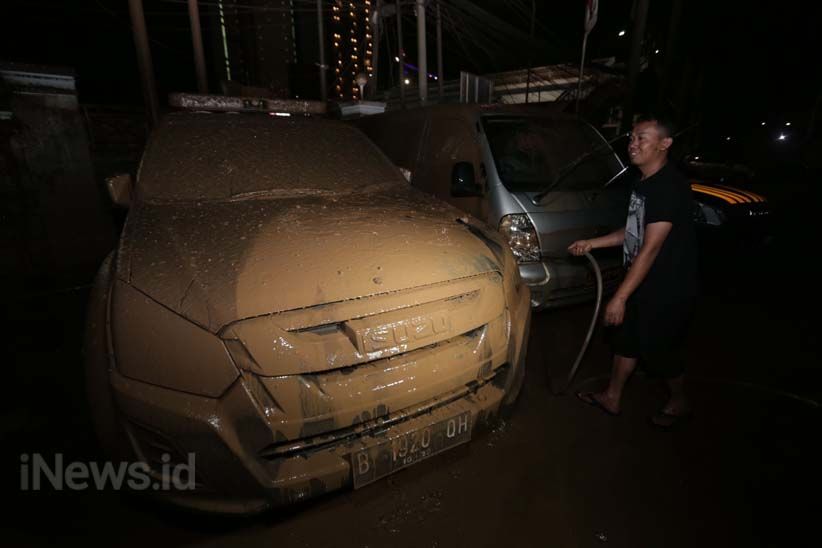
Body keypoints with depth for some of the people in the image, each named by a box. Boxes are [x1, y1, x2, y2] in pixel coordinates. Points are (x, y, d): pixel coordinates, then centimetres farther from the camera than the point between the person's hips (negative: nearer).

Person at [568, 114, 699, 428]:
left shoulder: (670, 186, -23)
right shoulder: (641, 182, 5)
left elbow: (650, 248, -27)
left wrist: (620, 297, -27)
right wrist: (591, 244, 10)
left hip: (667, 289, -8)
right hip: (642, 283, 9)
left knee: (659, 350, 8)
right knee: (627, 340, 16)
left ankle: (679, 403, 36)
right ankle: (611, 398, 33)